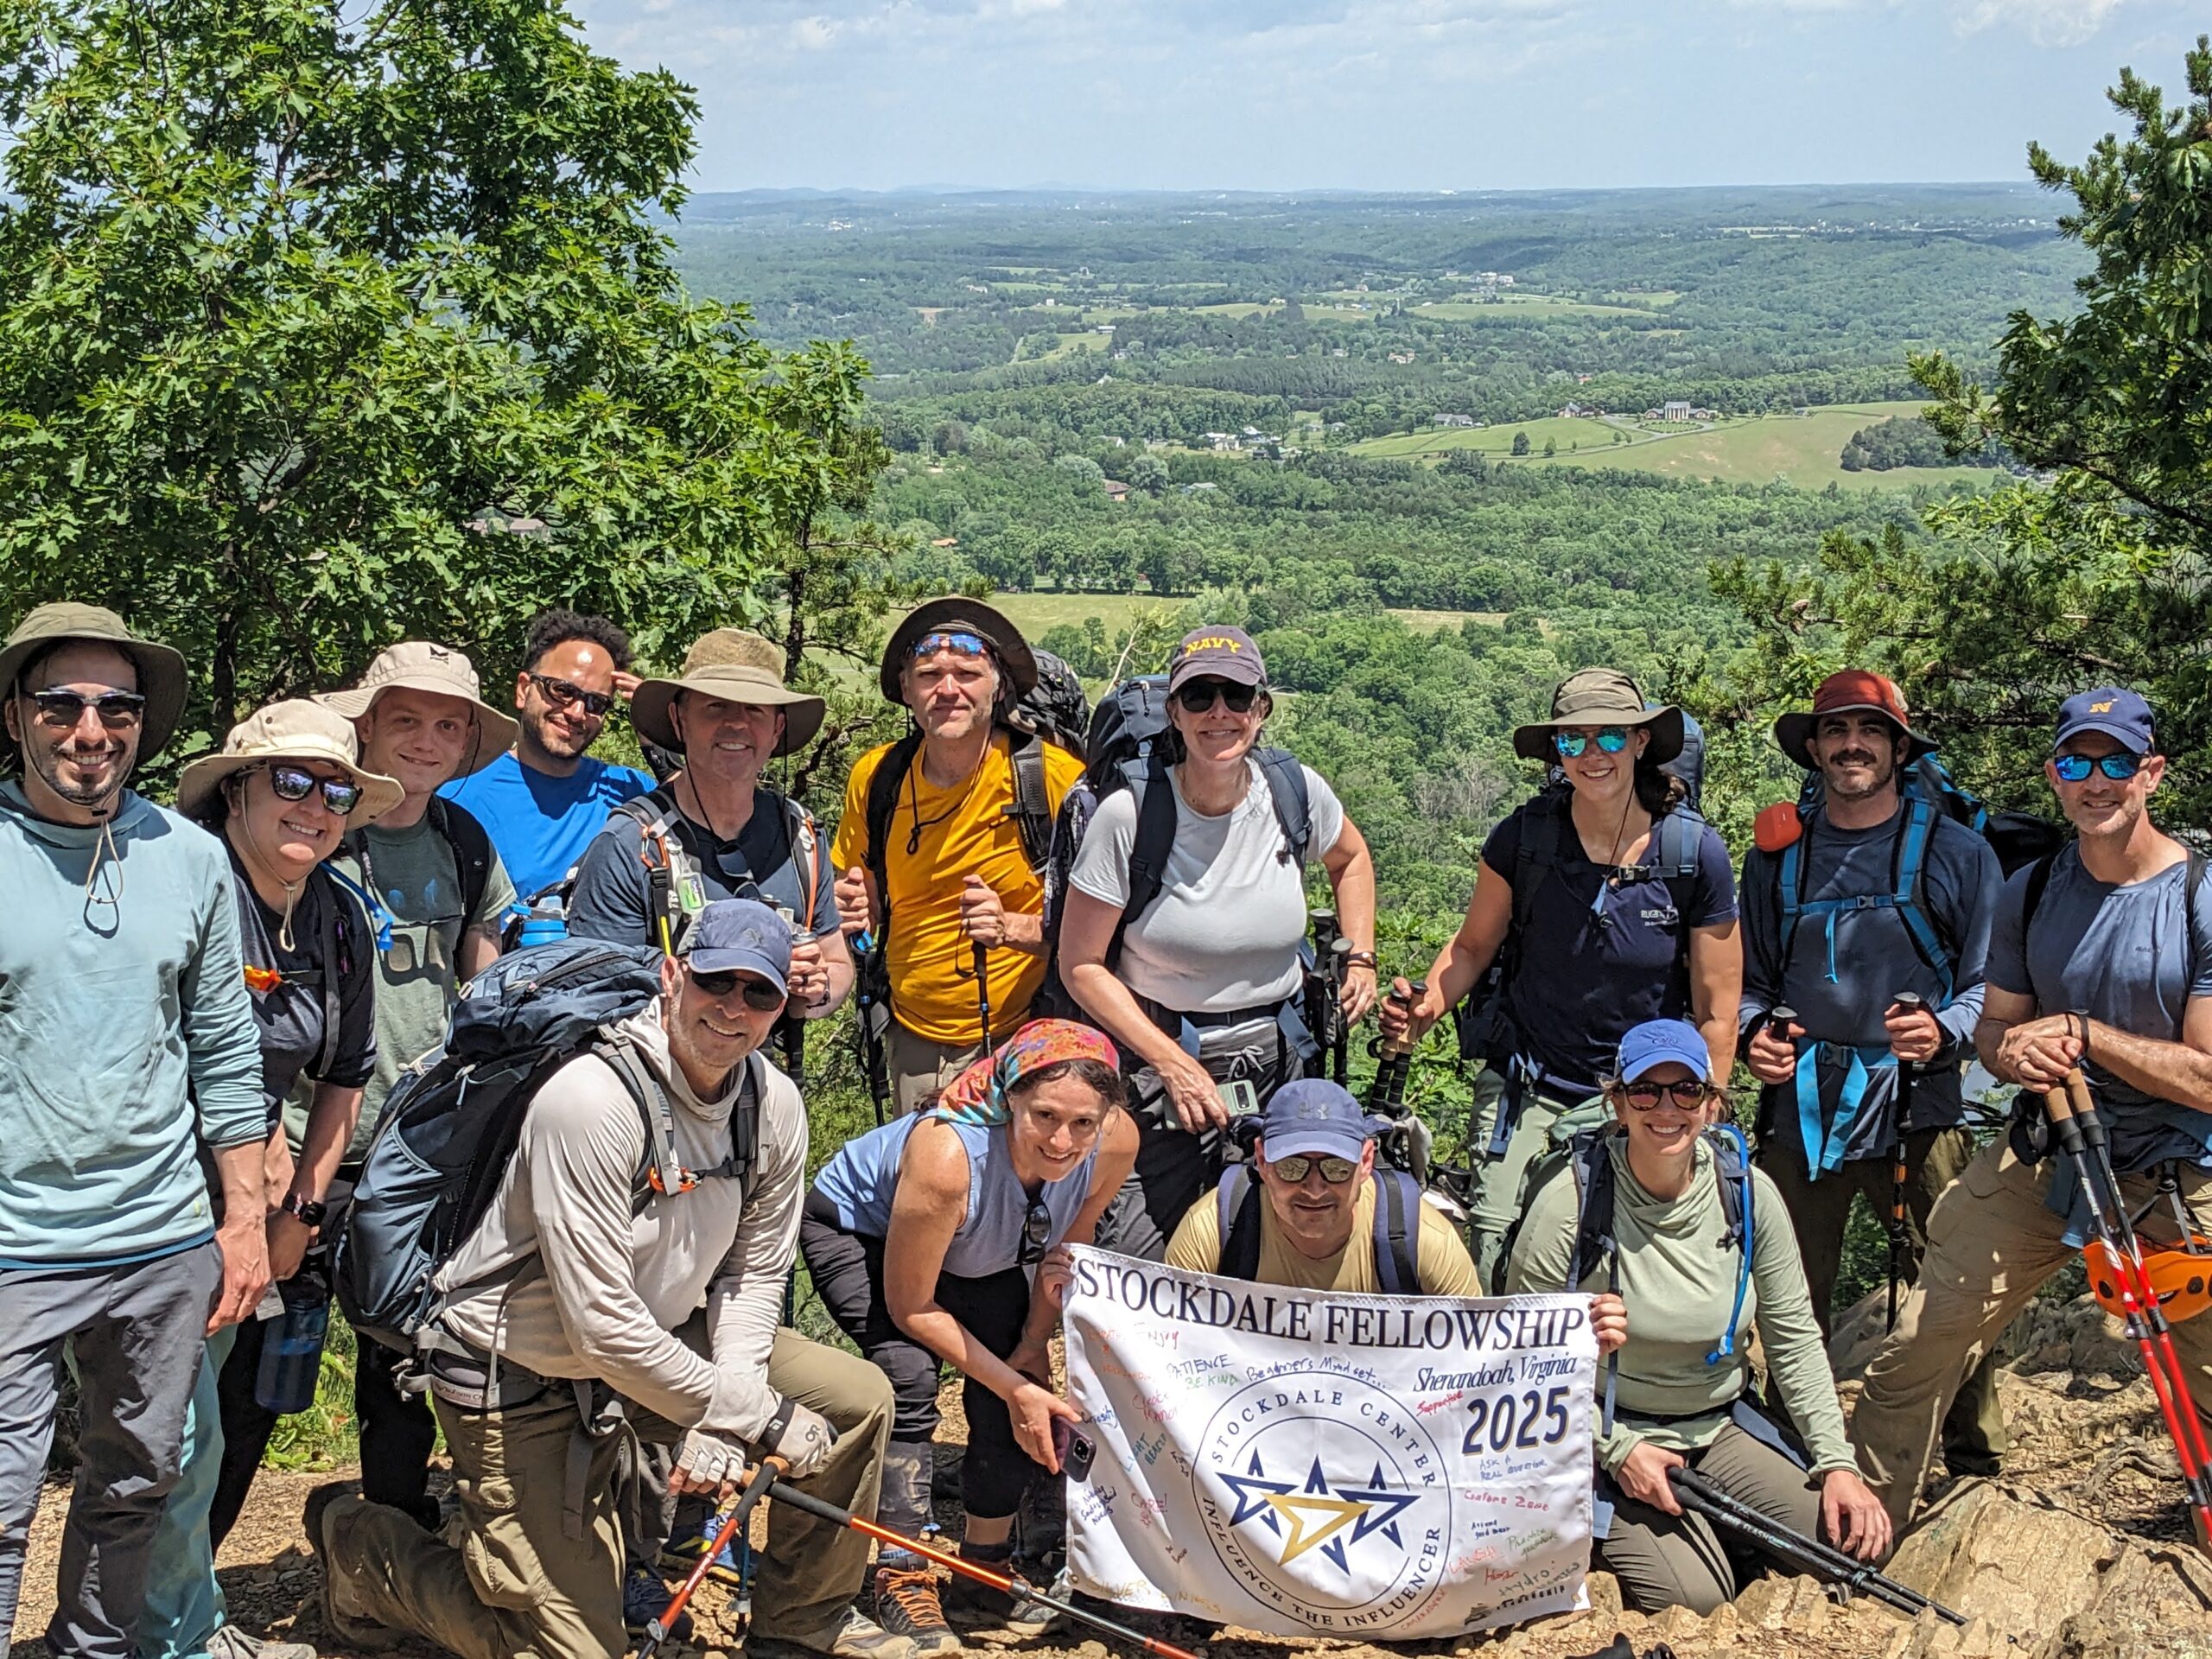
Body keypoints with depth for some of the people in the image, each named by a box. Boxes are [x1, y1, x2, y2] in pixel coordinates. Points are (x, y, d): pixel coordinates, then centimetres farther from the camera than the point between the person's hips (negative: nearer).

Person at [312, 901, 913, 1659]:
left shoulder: (775, 1106, -7)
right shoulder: (591, 1101, -30)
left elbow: (754, 1275, 0)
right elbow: (605, 1328, -31)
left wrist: (717, 1424, -15)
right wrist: (754, 1416, -24)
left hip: (663, 1344, 7)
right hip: (524, 1378, -7)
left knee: (859, 1399, -2)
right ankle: (359, 1539, 19)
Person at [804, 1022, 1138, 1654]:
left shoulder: (1116, 1141, -30)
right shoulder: (946, 1157, -44)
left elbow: (1068, 1249, -6)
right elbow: (911, 1305, -28)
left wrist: (1033, 1348, -13)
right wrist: (1014, 1388, -25)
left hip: (981, 1253, 5)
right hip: (857, 1227, -5)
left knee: (1021, 1393, -8)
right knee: (910, 1373, -26)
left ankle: (985, 1569, 14)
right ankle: (902, 1582, -12)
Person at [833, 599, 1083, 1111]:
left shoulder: (1055, 775, -12)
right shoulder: (875, 777, 0)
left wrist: (1013, 928, -24)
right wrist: (855, 911, -7)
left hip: (1026, 1037, -4)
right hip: (915, 1042, 4)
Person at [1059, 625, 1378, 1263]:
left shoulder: (1294, 789, -6)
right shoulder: (1128, 814, -16)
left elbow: (1350, 858, 19)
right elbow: (1081, 965, -9)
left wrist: (1360, 958, 6)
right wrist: (1175, 1066, -15)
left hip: (1280, 1062, 3)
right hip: (1159, 1055, -3)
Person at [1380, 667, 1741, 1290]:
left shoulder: (1696, 854, -8)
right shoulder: (1522, 836, -6)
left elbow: (1716, 1012, -2)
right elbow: (1473, 946, 7)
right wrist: (1425, 1008, -12)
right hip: (1523, 1084, 1)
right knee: (1494, 1256, -10)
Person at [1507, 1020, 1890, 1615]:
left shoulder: (1748, 1193, -7)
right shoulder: (1572, 1199, -18)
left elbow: (1794, 1338, 1)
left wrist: (1836, 1462, -6)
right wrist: (1615, 1449, -17)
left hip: (1720, 1426, 4)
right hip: (1607, 1433, -4)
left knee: (1854, 1540, -12)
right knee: (1694, 1598, -22)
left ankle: (1714, 1524, 14)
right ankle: (1609, 1529, 9)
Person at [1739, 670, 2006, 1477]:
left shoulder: (1955, 851, 5)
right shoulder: (1778, 856, 13)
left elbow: (1991, 982, 4)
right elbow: (1751, 978, 22)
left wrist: (1942, 1031, -15)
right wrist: (1755, 1032, 2)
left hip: (1919, 1107, -2)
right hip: (1799, 1105, 3)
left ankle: (1976, 1465, 15)